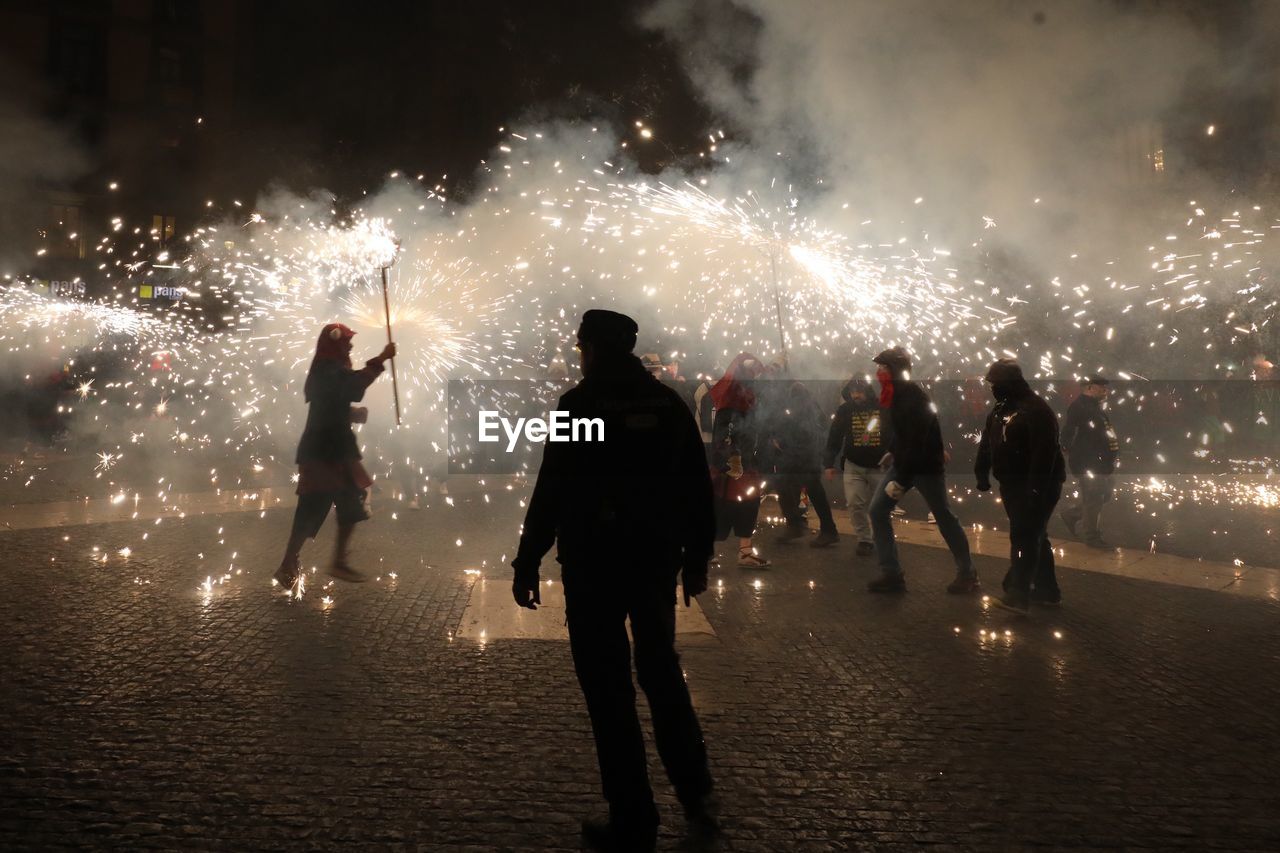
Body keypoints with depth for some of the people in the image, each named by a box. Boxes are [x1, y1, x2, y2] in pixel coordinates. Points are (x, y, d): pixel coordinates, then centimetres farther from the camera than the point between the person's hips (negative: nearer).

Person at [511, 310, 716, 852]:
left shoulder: (580, 404, -10)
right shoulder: (670, 403, 5)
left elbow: (552, 491, -14)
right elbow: (698, 487, 7)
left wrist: (527, 563, -7)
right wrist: (697, 555, 16)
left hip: (594, 563, -5)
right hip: (657, 558, 5)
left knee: (608, 685, 4)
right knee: (661, 669, 21)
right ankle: (695, 794, 29)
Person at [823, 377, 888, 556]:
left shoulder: (884, 408, -8)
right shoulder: (845, 410, -5)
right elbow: (834, 438, -2)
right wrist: (829, 463, -6)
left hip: (880, 466, 0)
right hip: (853, 465, 0)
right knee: (855, 503, -10)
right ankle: (864, 540, 3)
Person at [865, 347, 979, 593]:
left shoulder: (914, 399, -25)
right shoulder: (898, 394, 4)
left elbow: (917, 443, -29)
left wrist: (901, 480, -31)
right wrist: (892, 451, 26)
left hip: (926, 465, -9)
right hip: (903, 462, 9)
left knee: (943, 516, 5)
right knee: (877, 511, -1)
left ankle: (967, 572, 22)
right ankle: (891, 573, 3)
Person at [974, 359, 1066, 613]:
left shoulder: (1037, 410, -17)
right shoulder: (1000, 409, 12)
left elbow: (1044, 453, -25)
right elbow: (987, 444, 15)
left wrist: (1036, 488, -29)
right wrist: (982, 474, 8)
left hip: (1038, 487, -9)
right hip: (1012, 485, 9)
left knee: (1025, 538, -14)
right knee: (1034, 537, 16)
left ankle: (1017, 595, -18)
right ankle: (1047, 590, 26)